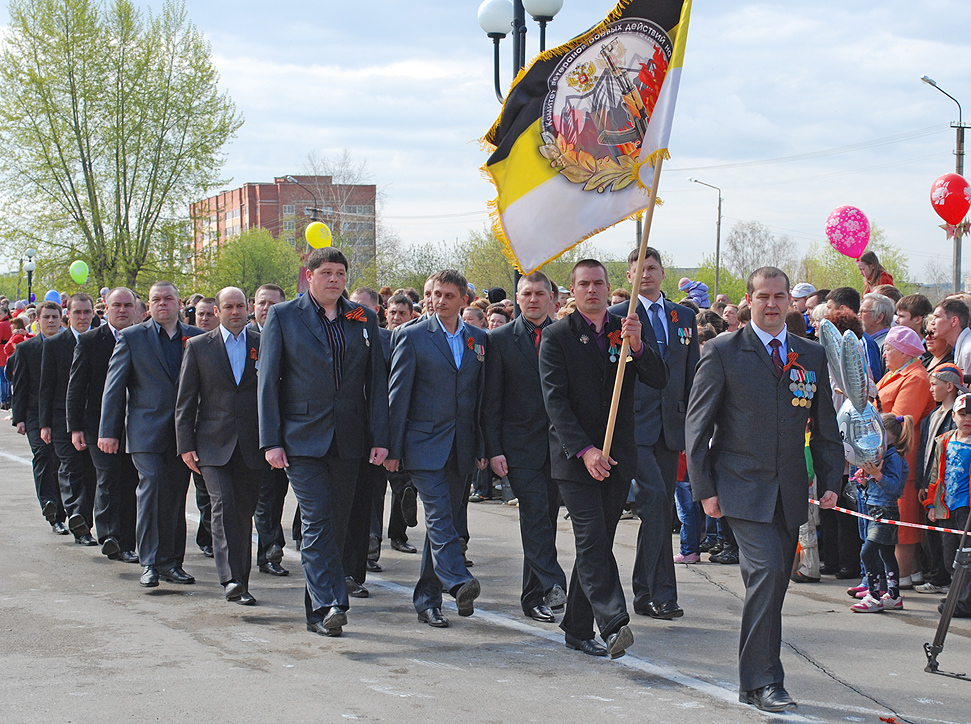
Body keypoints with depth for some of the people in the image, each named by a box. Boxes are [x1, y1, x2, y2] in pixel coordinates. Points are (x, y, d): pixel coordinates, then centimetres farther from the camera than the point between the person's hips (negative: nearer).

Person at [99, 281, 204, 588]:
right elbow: (114, 387, 4)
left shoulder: (196, 337, 9)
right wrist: (108, 431, -1)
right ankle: (150, 563, -7)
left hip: (183, 432, 2)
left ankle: (172, 561, 14)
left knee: (176, 495, 5)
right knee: (151, 486, -12)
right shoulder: (131, 338, 5)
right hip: (146, 429, -2)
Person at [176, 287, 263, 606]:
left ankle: (241, 582, 16)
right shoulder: (198, 346, 6)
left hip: (251, 446, 2)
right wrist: (185, 445, -2)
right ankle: (230, 579, -22)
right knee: (223, 505, -17)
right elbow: (185, 400, 5)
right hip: (213, 445, -1)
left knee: (244, 511, 6)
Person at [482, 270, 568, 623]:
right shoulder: (500, 339, 2)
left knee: (546, 517, 8)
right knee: (535, 513, -15)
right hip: (520, 445, -2)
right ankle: (553, 584, -20)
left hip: (559, 444, 3)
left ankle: (534, 597, 17)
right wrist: (494, 449, -7)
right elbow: (491, 400, 0)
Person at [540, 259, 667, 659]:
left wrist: (638, 345, -19)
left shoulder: (625, 330, 9)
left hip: (617, 456, 4)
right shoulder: (557, 337, -2)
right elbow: (555, 401, -9)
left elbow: (659, 380, 0)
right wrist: (584, 451, -18)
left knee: (596, 542, 8)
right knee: (592, 538, -14)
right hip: (575, 457, -4)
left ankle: (577, 627, 17)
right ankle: (613, 624, -20)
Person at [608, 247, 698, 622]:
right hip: (634, 422, -5)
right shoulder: (617, 316, -1)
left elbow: (692, 371, 15)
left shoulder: (684, 317, 13)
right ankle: (662, 593, -12)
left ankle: (645, 594, 16)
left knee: (662, 508, 7)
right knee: (654, 496, -18)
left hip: (670, 425, 5)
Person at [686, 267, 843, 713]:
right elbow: (698, 424, -2)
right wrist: (704, 488, -7)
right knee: (767, 571, -18)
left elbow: (825, 426, 16)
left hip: (790, 491, 5)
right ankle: (761, 681, -13)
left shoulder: (812, 356, 11)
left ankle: (760, 677, 22)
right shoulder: (723, 352, -2)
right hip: (743, 487, -5)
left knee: (772, 584, 9)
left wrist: (830, 481, 7)